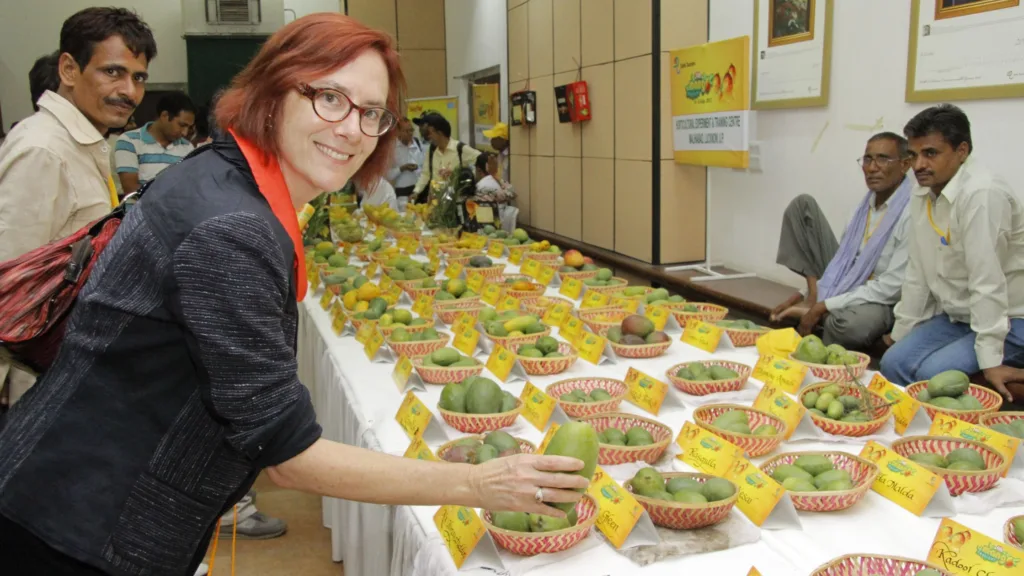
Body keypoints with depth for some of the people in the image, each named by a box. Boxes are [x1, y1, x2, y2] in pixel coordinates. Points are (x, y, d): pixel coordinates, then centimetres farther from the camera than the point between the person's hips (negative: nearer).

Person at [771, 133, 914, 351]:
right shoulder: (868, 201, 6)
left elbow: (893, 287, -24)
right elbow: (843, 257, 12)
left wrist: (824, 306, -23)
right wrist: (808, 295, 1)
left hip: (879, 302, -8)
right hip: (841, 289, 8)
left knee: (847, 323, -47)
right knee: (802, 205, 3)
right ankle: (813, 296, -6)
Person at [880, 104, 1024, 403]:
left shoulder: (982, 193, -23)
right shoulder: (923, 193, 3)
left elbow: (988, 283, -26)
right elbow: (918, 273, 8)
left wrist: (990, 361, -26)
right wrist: (900, 333, 9)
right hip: (956, 317, 8)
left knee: (933, 373, -25)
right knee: (893, 363, -9)